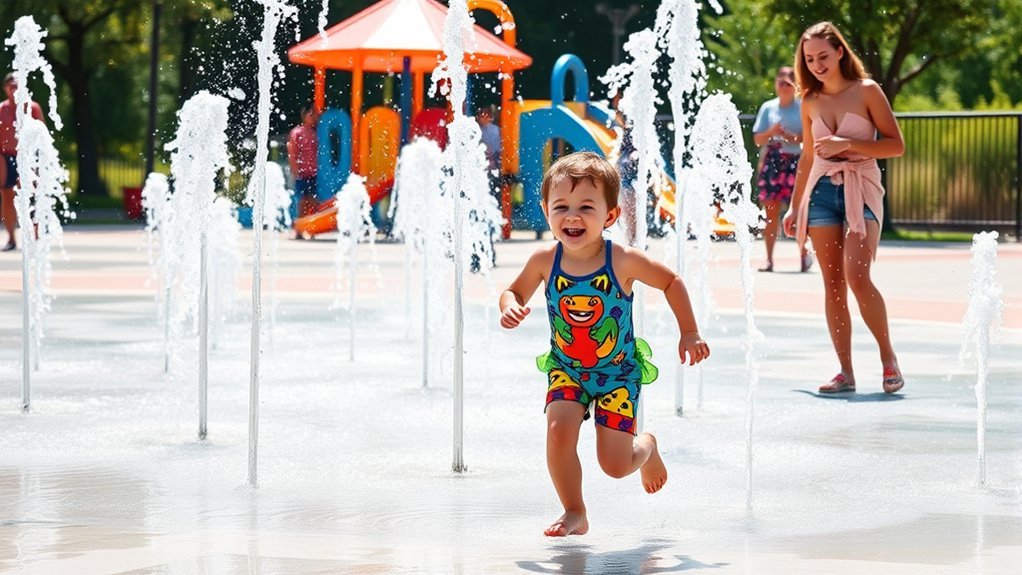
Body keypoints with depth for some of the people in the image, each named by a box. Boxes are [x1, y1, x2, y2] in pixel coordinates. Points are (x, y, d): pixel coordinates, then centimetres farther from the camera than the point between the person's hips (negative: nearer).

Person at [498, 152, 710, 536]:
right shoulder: (545, 261, -16)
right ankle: (575, 514, 0)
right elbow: (514, 291, 1)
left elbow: (671, 282, -6)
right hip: (566, 370, 2)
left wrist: (689, 334, -8)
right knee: (559, 431, -23)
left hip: (618, 371, -2)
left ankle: (647, 447, 35)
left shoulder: (622, 261, -22)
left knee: (615, 465, -4)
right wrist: (510, 307, -23)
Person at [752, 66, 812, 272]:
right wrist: (771, 132, -9)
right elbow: (757, 139, 9)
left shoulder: (803, 107, 2)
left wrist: (793, 137, -16)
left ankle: (804, 253, 11)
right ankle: (769, 259, 3)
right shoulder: (768, 108, 10)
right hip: (772, 161, 2)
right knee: (771, 211, 0)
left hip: (796, 162, -2)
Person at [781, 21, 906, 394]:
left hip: (860, 189, -4)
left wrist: (847, 144, -14)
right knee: (832, 284, -1)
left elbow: (896, 145, -5)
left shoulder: (866, 91, -2)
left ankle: (888, 356, -2)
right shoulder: (810, 102, 11)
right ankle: (845, 371, 2)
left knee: (857, 277, -19)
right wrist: (795, 207, 17)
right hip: (821, 192, 4)